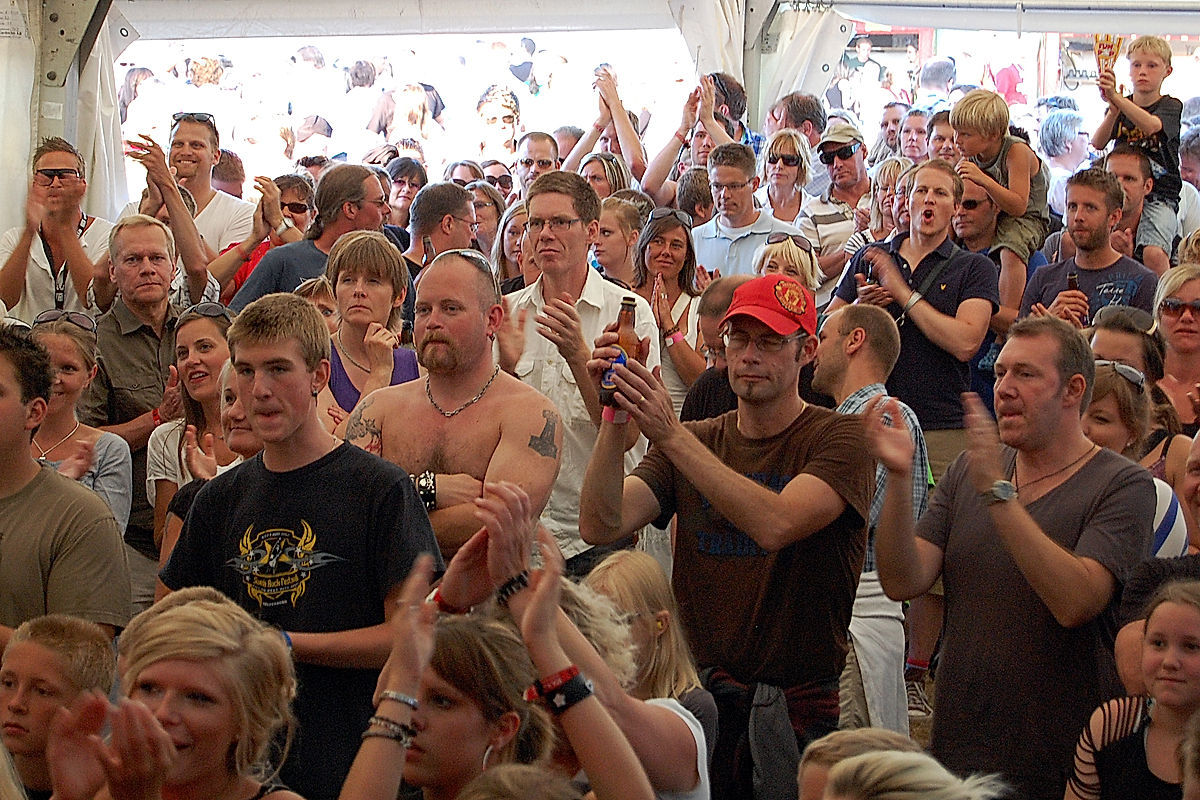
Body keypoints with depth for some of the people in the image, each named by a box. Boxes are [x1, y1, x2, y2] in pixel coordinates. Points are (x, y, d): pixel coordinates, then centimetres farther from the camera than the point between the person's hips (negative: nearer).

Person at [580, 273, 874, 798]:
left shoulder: (838, 438, -2)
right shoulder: (694, 441, 12)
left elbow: (775, 524, -21)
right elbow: (602, 526, -2)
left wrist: (671, 435, -25)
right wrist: (615, 419, -15)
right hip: (697, 696, 3)